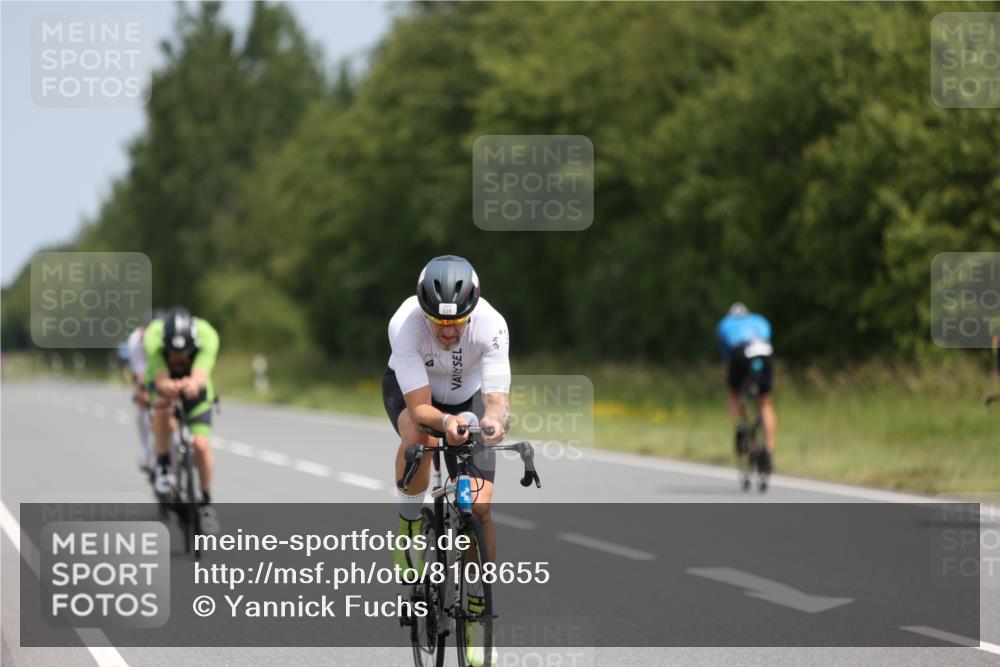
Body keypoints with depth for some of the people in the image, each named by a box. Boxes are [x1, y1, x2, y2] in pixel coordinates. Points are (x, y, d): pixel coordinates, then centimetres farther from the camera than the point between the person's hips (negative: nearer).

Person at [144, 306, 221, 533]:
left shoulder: (207, 336, -35)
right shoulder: (153, 338, -35)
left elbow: (200, 376, -46)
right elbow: (161, 381, -41)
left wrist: (193, 384, -70)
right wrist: (168, 387, -66)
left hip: (194, 387, 0)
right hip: (163, 379, 0)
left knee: (201, 445, -15)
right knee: (162, 403, -36)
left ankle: (206, 502, 7)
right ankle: (163, 465, -16)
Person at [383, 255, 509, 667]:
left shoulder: (491, 325, -34)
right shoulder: (405, 324, -37)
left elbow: (496, 397, -37)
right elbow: (419, 406, -36)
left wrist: (494, 419, -60)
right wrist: (445, 421, -57)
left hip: (466, 395, 1)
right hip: (408, 389, -1)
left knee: (480, 507, -11)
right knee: (418, 438, -38)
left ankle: (478, 615, 5)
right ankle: (409, 524, -11)